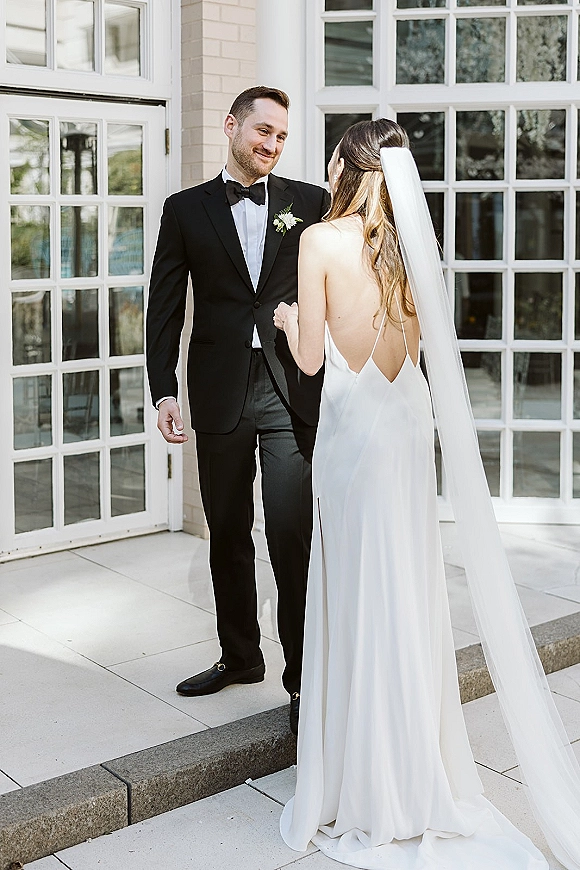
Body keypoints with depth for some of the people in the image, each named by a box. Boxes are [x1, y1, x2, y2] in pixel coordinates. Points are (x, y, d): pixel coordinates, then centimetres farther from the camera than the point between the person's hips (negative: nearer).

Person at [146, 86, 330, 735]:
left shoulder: (310, 203, 6)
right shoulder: (186, 209, 8)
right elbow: (165, 308, 6)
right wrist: (164, 391, -2)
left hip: (291, 390, -2)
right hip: (220, 393, 2)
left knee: (291, 536, -7)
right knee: (227, 534, 13)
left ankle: (303, 675, 6)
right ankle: (240, 655, 31)